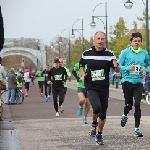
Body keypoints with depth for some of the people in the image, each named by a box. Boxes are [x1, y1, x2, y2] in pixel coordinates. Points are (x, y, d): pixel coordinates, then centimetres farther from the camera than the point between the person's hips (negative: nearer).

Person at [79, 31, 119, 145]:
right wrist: (83, 74, 2)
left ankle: (99, 135, 29)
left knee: (103, 114, 9)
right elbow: (81, 64, 19)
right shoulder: (87, 53, -2)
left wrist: (116, 66, -22)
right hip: (91, 87, -2)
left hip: (104, 88, 2)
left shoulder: (109, 54, -4)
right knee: (97, 107, -25)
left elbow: (117, 70, 0)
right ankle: (94, 123, 7)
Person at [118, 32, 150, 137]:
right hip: (127, 81, -1)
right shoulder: (125, 52, -4)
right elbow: (118, 66, -4)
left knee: (137, 104, -11)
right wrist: (128, 68, -20)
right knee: (129, 104, 6)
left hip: (138, 82, 1)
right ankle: (125, 116, 43)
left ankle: (137, 129, -6)